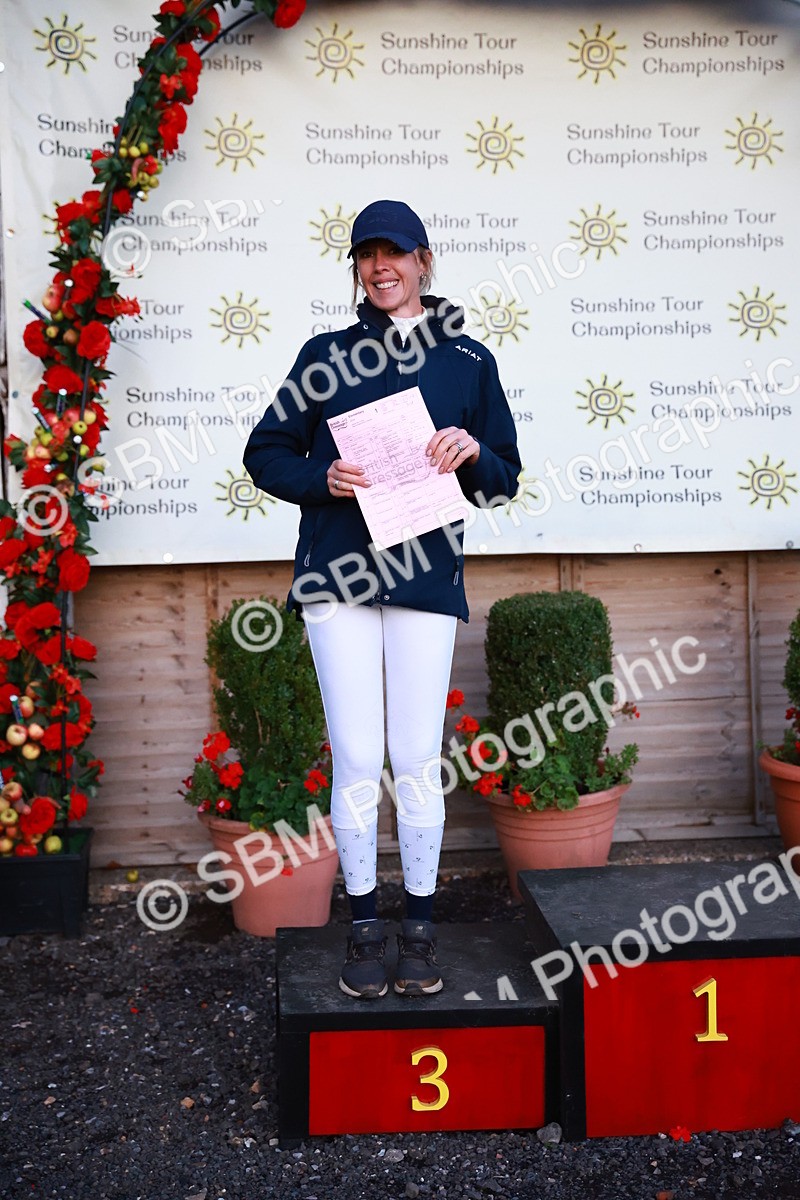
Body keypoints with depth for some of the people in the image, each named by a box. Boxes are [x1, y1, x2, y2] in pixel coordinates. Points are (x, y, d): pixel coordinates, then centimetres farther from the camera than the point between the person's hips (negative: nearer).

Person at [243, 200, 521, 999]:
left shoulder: (468, 361, 10)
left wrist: (472, 451, -10)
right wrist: (321, 477, -8)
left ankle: (418, 928, 18)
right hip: (336, 574, 0)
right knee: (357, 760, 0)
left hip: (425, 577, 0)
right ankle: (364, 927, 16)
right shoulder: (326, 356, 10)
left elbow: (504, 480, 12)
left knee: (418, 761, 2)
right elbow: (266, 452, 11)